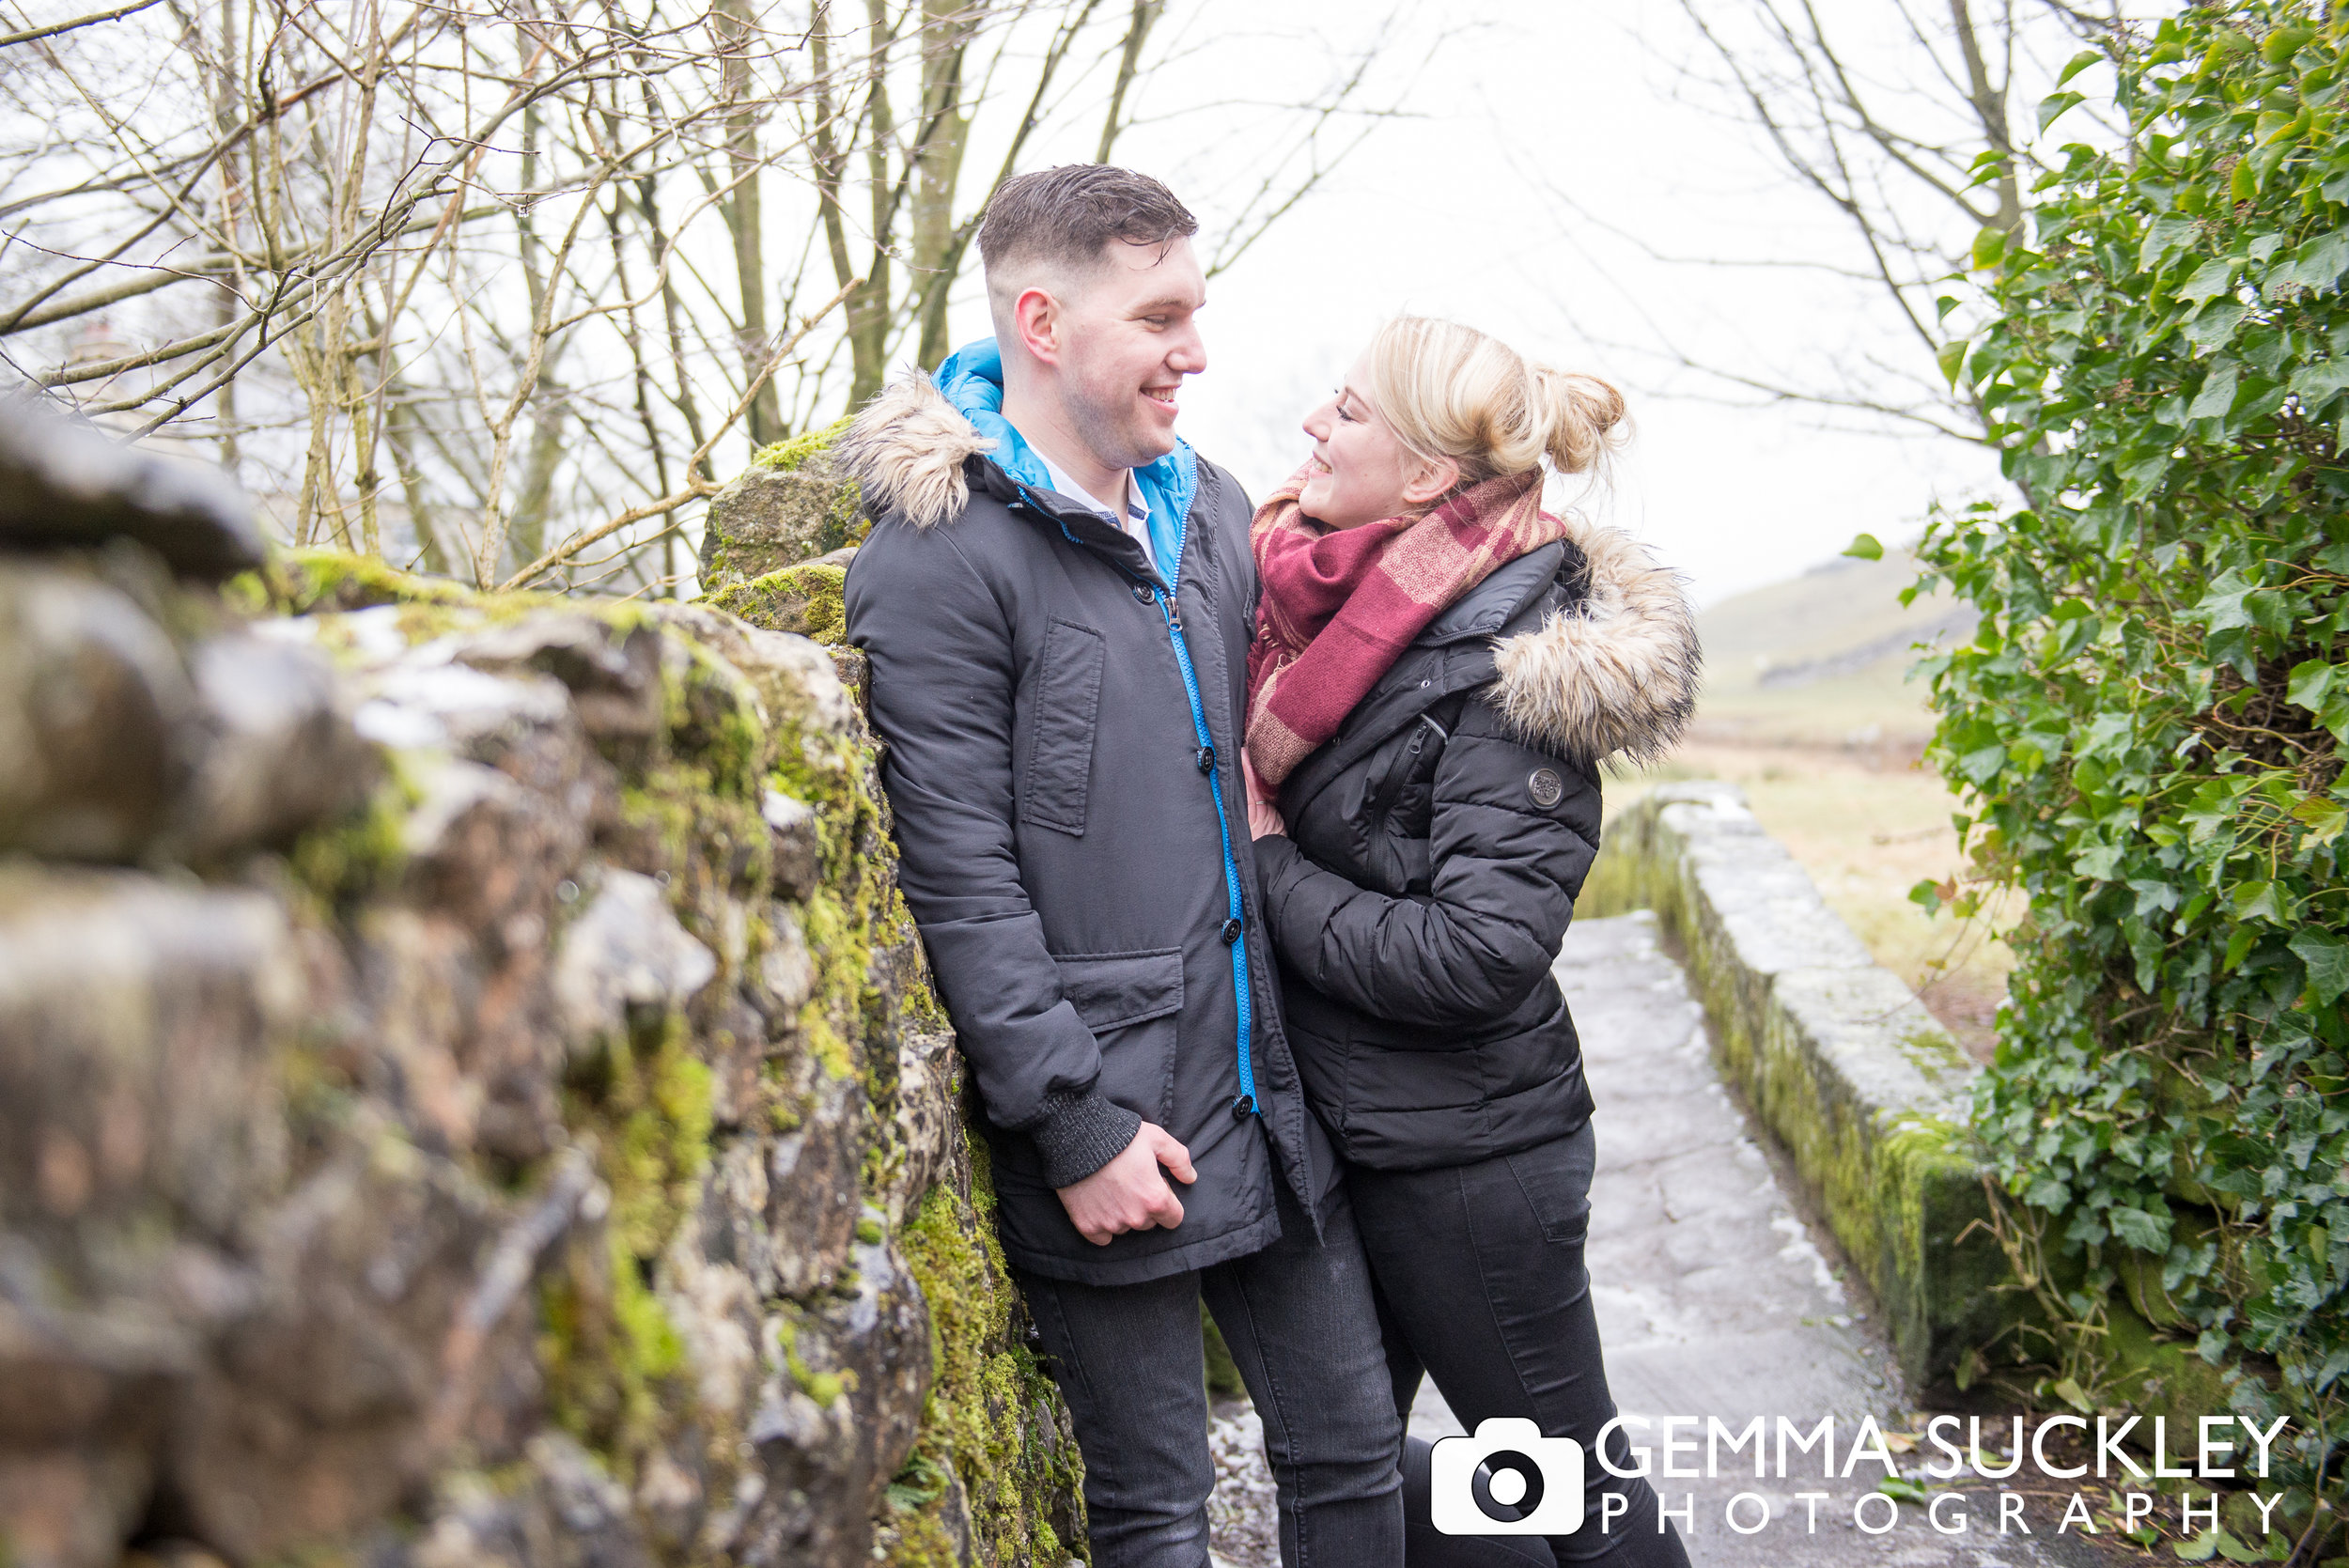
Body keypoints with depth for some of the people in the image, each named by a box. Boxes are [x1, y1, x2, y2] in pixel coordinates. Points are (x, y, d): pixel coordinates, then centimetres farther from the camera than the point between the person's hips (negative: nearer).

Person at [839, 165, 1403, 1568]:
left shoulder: (1210, 507, 10)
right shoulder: (937, 559, -14)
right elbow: (961, 882, -17)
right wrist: (1079, 1125, -17)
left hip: (1270, 1097, 7)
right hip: (1111, 1131, -6)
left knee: (1358, 1454, 16)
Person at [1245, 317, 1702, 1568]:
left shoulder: (1514, 671, -21)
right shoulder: (1329, 596, 2)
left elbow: (1476, 953, -27)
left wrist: (1272, 868, -17)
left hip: (1466, 1159, -8)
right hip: (1340, 1131, 8)